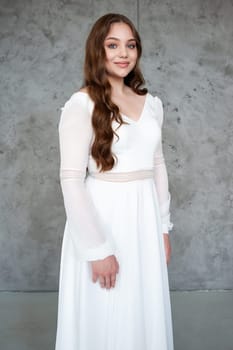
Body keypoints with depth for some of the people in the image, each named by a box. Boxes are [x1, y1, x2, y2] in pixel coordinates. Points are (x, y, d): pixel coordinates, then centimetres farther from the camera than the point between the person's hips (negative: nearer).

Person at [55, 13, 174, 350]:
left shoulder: (152, 103, 8)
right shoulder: (81, 104, -10)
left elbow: (158, 166, 13)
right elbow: (71, 179, -15)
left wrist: (163, 227, 11)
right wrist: (97, 248, -17)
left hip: (144, 219, 5)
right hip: (102, 218, -5)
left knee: (146, 312, 16)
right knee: (104, 318, 9)